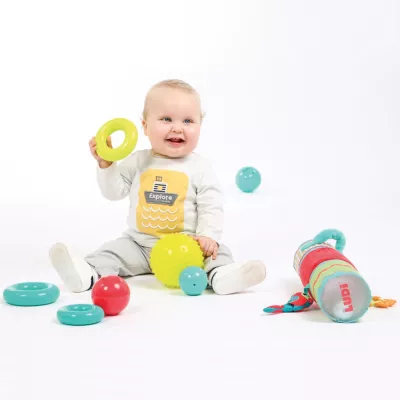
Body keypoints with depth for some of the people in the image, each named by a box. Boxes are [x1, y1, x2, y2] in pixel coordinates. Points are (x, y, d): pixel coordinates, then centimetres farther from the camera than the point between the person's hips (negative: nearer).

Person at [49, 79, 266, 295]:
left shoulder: (200, 168, -4)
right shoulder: (138, 162, 3)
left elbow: (211, 207, -7)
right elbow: (114, 192, 6)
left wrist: (208, 236, -23)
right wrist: (106, 165, -9)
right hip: (139, 245, 3)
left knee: (217, 251, -25)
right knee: (114, 250, -15)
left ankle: (221, 274, -50)